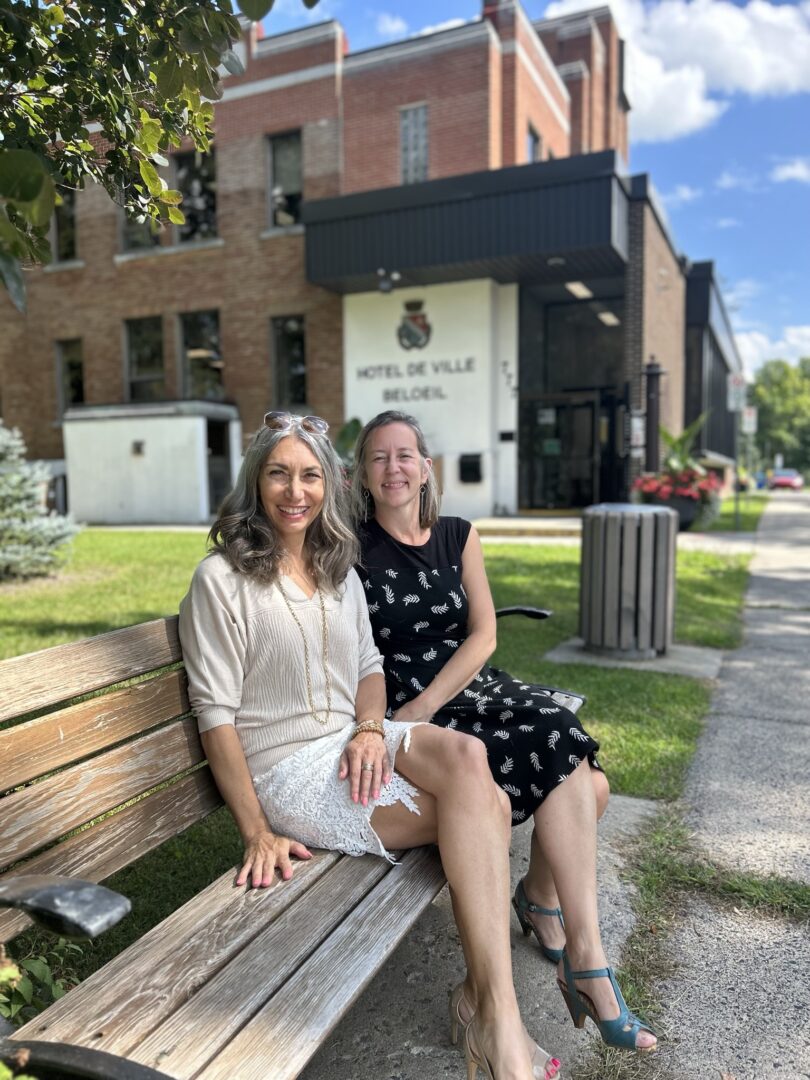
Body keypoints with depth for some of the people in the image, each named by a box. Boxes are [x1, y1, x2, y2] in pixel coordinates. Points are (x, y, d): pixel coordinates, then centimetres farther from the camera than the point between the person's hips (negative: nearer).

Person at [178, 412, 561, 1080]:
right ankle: (500, 1026, -12)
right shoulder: (222, 578, -6)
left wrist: (371, 729, -6)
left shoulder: (340, 570, 14)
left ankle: (492, 1012, -19)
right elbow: (216, 713, -9)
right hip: (289, 769, -6)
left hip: (355, 743, 6)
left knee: (466, 755, -27)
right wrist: (257, 833, -13)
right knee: (485, 806, -21)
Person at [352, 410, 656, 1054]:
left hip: (474, 687, 5)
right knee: (567, 759, -23)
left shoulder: (458, 537, 9)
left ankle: (540, 895, 14)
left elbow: (483, 635, 2)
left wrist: (423, 707, -11)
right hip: (403, 711, -4)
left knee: (591, 786, -17)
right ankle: (586, 962, -10)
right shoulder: (352, 548, -2)